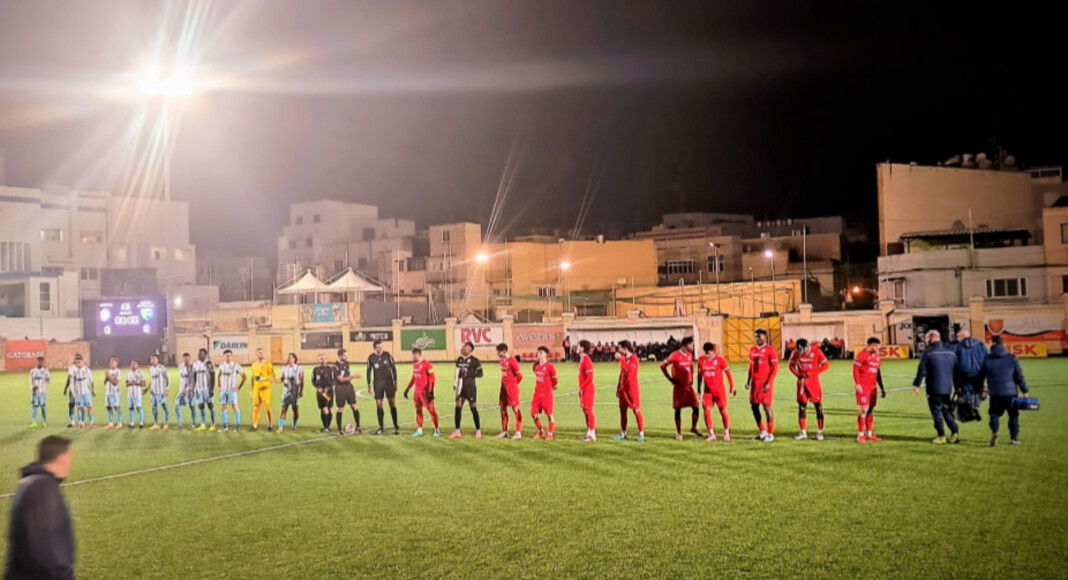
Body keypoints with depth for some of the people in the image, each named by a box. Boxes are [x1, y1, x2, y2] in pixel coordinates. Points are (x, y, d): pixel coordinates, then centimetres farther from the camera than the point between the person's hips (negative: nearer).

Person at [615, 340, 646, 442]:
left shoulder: (633, 358, -10)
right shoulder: (623, 358, 13)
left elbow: (630, 369, -29)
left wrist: (621, 359, -27)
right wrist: (618, 388, 17)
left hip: (632, 389, -8)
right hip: (623, 389, 8)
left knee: (637, 411, -6)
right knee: (622, 411, 9)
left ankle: (641, 434, -3)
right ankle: (623, 434, 16)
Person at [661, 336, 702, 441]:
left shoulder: (690, 355, 8)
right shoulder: (675, 355, -12)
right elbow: (662, 366, -10)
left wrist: (691, 378, 13)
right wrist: (670, 379, -9)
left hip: (688, 386, 6)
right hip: (678, 387, -6)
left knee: (696, 407, 1)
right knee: (678, 409, 1)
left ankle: (693, 428, 22)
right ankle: (679, 433, 10)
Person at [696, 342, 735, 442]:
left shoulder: (720, 360, -8)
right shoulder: (701, 361, 3)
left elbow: (728, 373, -1)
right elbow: (699, 375, 14)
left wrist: (732, 387, -1)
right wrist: (698, 389, 15)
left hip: (719, 390, -3)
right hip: (708, 391, 3)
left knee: (723, 411, -1)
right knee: (707, 412, -5)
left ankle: (726, 434, 13)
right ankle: (711, 434, 5)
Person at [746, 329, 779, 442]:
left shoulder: (769, 350, -9)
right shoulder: (752, 350, 12)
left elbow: (775, 368, -10)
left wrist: (768, 383, -16)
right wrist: (748, 380, 12)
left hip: (765, 383, -7)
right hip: (755, 382, 7)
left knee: (767, 406, -5)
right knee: (754, 407, 8)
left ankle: (770, 434, 4)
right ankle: (763, 432, 22)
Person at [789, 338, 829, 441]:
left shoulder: (816, 352, -12)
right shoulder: (796, 353, -4)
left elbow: (826, 365, -10)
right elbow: (791, 365, 9)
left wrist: (811, 373, -17)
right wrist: (798, 374, -10)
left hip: (814, 382, -3)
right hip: (802, 382, 3)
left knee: (818, 407, -1)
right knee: (801, 407, 4)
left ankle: (820, 432, 7)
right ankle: (803, 432, 13)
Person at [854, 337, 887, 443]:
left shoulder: (877, 357, 16)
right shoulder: (862, 355, -10)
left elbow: (878, 373, 22)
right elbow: (855, 370, -12)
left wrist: (882, 388, 19)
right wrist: (857, 384, -18)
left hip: (872, 387, 8)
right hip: (863, 387, -8)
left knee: (871, 410, 10)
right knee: (863, 410, -8)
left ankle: (869, 434, 17)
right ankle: (860, 435, -3)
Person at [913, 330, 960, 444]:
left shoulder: (928, 352, -10)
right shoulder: (951, 351, 8)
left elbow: (922, 370, -12)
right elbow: (956, 370, 14)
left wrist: (916, 384, -5)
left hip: (934, 388, -5)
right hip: (948, 388, 5)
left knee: (936, 411, 3)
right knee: (947, 411, 16)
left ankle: (941, 436, 3)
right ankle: (955, 433, 9)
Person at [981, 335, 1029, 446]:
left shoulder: (987, 359, 0)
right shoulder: (1012, 358, -2)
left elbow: (981, 376, 7)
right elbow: (1019, 376, 0)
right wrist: (1025, 390, 8)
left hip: (994, 393, 0)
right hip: (1010, 392, 0)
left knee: (994, 414, 7)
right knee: (1013, 415, 12)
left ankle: (994, 432, -18)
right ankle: (1014, 437, 14)